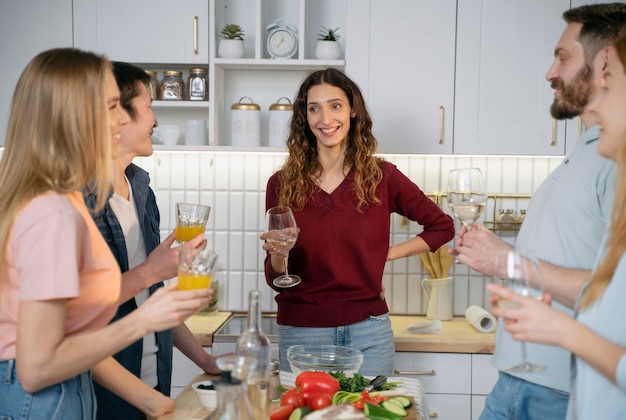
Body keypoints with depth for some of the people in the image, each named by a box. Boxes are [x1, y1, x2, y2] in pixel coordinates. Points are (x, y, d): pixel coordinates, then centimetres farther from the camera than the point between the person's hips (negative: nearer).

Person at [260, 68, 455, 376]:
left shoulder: (381, 176, -2)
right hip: (300, 333, 1)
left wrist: (386, 254, 1)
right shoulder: (282, 185, -1)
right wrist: (278, 255, -19)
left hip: (367, 333, 0)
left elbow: (442, 226, 9)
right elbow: (276, 279, 2)